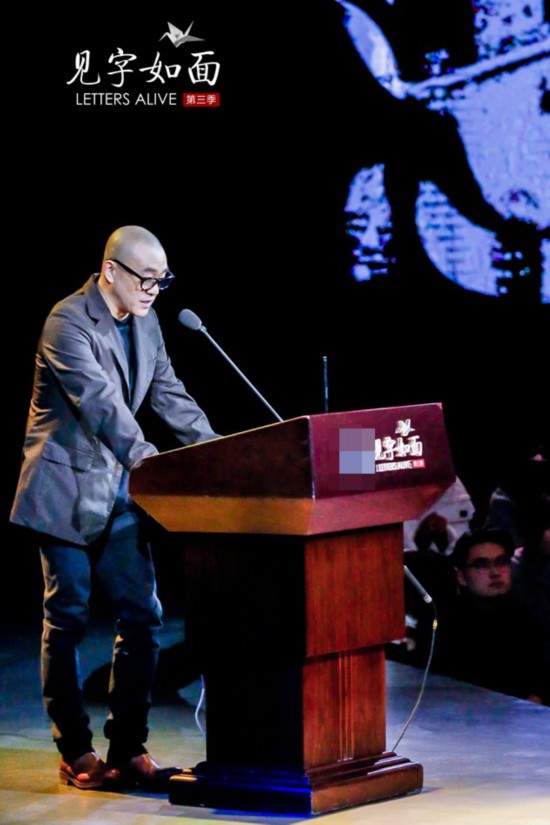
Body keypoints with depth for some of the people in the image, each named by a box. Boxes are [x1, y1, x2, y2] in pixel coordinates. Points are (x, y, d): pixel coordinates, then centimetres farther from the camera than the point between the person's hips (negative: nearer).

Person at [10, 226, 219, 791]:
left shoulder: (145, 323, 9)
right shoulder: (68, 322, -17)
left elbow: (171, 397, 11)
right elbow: (100, 399, -30)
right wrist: (142, 455, -42)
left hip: (117, 496, 8)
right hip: (66, 492, -7)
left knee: (142, 617, 3)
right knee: (67, 621, 0)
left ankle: (128, 750, 9)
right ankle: (75, 754, 8)